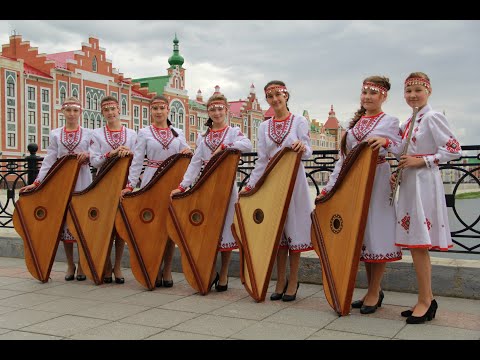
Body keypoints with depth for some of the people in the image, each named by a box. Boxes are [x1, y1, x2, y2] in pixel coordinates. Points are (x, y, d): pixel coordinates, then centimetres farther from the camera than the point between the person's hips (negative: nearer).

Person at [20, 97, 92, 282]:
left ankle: (82, 265, 10)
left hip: (82, 183, -1)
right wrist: (36, 182, -7)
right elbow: (49, 161, 3)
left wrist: (87, 156, -17)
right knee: (64, 222, 2)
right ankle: (70, 265, 15)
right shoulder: (55, 134, 8)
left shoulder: (88, 134, 6)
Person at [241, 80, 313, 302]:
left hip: (294, 180, -3)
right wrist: (249, 185, -1)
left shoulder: (299, 122, 1)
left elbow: (307, 152, -6)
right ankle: (281, 281, 15)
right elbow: (262, 161, 8)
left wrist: (302, 147, -30)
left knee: (293, 228, 0)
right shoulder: (264, 127, 10)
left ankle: (293, 281, 11)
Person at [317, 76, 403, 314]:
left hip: (378, 182, -5)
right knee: (361, 236, 6)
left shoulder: (390, 121, 3)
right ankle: (374, 290, 18)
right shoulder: (355, 123, 17)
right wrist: (328, 187, 9)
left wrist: (385, 142, -27)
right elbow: (343, 158, 15)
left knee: (376, 234, -5)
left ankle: (373, 293, 5)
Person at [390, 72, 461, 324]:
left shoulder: (433, 117, -8)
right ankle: (427, 299, 18)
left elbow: (453, 150, -14)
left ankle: (425, 300, 2)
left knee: (418, 244, -8)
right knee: (416, 245, 10)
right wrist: (397, 175, 7)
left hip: (425, 185, -9)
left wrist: (421, 160, -17)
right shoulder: (408, 122, 17)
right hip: (409, 185, 9)